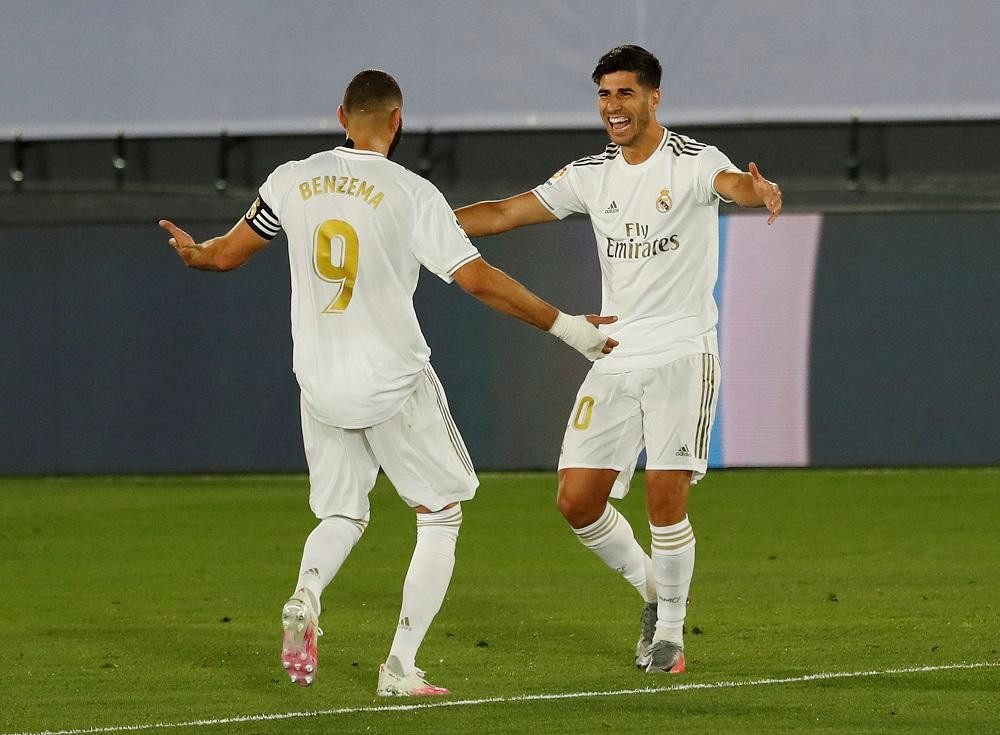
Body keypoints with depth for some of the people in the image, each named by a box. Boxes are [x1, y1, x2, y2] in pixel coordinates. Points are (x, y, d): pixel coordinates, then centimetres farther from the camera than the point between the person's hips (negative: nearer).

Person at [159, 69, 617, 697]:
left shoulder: (293, 181, 0)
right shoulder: (411, 194, -12)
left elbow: (228, 253, 11)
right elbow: (479, 279, -14)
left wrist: (192, 252, 35)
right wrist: (568, 327, -6)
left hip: (321, 386, 4)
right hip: (396, 387, -4)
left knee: (341, 516, 20)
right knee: (441, 516, 12)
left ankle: (306, 595, -14)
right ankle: (401, 668, 2)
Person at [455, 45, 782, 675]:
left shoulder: (692, 162, -8)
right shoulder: (592, 176, 9)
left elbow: (731, 182, -30)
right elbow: (509, 212, 13)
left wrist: (758, 190, -55)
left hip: (682, 354, -5)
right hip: (615, 358, 5)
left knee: (666, 494, -14)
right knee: (577, 498, -1)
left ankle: (671, 629, 5)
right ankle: (653, 588, 23)